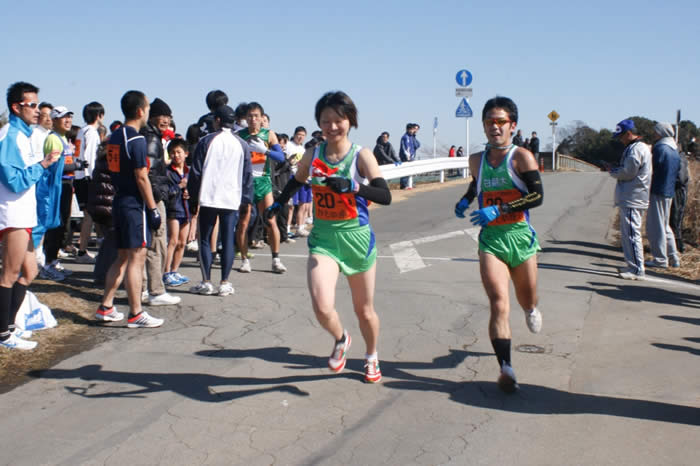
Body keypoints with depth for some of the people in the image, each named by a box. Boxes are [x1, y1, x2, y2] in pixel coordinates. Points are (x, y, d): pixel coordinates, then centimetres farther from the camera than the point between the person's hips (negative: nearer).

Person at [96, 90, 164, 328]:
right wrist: (153, 209, -13)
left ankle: (105, 308, 19)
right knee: (137, 257, -4)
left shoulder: (114, 137, 13)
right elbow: (141, 177, -17)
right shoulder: (136, 139, -14)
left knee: (122, 257, 16)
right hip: (135, 204, -9)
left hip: (119, 202, 9)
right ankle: (136, 314, 0)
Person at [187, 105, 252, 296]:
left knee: (205, 239, 7)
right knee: (228, 240, 4)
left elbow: (195, 172, 0)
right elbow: (247, 175, 9)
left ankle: (206, 282, 5)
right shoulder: (241, 145, 7)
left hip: (208, 199, -2)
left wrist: (193, 197, 7)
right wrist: (245, 199, 15)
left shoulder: (206, 141, 0)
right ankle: (224, 283, 3)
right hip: (232, 200, 2)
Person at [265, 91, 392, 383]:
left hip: (357, 238, -1)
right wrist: (278, 203, 16)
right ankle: (341, 340, 16)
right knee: (322, 308, -20)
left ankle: (371, 358, 43)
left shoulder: (361, 156, -10)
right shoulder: (313, 155, 0)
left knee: (364, 311, 14)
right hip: (323, 239, 1)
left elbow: (385, 196, -22)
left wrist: (352, 186, -35)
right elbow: (297, 181, 22)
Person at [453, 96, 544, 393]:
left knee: (526, 300, 18)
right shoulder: (477, 160, 7)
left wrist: (498, 210, -24)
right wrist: (466, 200, 11)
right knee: (499, 304, -16)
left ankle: (531, 309, 56)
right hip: (490, 239, 1)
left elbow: (537, 195, -17)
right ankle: (506, 368, -14)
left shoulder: (521, 157, -7)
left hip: (519, 236, -1)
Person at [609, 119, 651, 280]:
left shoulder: (636, 149, -15)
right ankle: (633, 266, 22)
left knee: (632, 234, -9)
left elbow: (627, 173, -19)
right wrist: (615, 169, 9)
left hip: (632, 200, -11)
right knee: (627, 234, 16)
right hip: (631, 199, 11)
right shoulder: (640, 147, 19)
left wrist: (612, 171, -3)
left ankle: (637, 270, -7)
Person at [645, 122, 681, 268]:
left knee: (656, 226, -3)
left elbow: (651, 170, -17)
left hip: (658, 192, -9)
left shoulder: (660, 148, -14)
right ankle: (673, 258, 20)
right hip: (669, 192, 9)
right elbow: (678, 173, 18)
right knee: (665, 226, 17)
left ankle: (660, 259, 0)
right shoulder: (675, 150, 14)